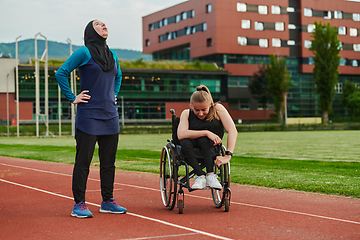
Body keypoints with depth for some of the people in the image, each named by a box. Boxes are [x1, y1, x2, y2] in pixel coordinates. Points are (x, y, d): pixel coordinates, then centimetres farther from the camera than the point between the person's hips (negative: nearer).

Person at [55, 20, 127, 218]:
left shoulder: (112, 55, 13)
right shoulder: (84, 53, -6)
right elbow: (61, 73, -7)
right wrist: (72, 98, -8)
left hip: (110, 116, 6)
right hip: (89, 115, -6)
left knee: (109, 161, 10)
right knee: (83, 161, -2)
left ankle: (107, 201, 20)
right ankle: (79, 205, 4)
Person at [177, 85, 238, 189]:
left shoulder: (218, 109, -6)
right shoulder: (186, 113, -3)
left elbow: (233, 132, -15)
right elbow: (181, 134, -22)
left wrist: (227, 156, -27)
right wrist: (206, 133, -30)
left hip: (211, 147, -1)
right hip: (191, 150, 1)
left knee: (203, 140, -35)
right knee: (185, 142, -34)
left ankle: (210, 175, -33)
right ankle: (201, 176, -35)